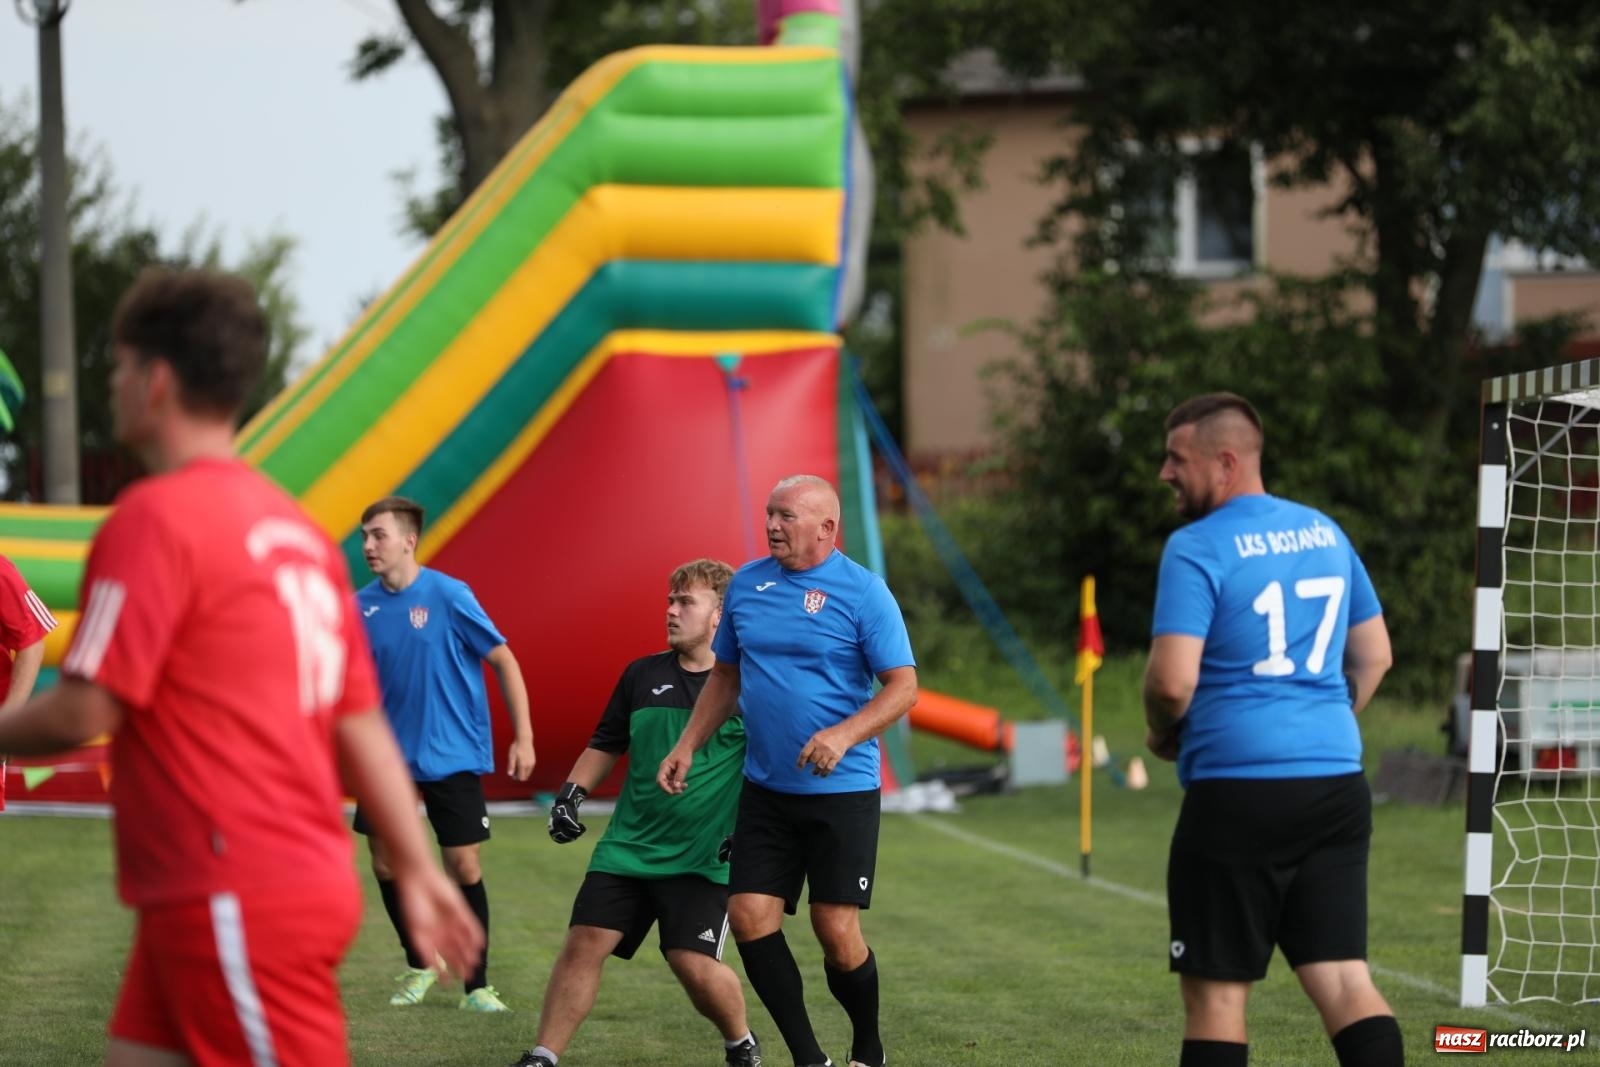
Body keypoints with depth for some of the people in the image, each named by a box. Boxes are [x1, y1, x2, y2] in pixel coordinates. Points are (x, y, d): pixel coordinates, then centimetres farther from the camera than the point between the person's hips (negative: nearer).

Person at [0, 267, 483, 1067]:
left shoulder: (155, 517, -12)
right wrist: (418, 872, 17)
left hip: (236, 904, -9)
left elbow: (86, 711, -17)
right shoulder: (295, 529, 14)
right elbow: (360, 723, 15)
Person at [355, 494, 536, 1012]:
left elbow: (503, 660, -8)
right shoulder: (364, 605, -1)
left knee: (463, 865, -4)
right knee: (384, 858, 1)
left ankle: (477, 985, 7)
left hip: (452, 753, -4)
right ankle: (418, 965, 22)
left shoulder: (448, 596, -13)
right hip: (391, 751, 4)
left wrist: (523, 738, -11)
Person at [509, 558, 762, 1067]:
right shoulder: (642, 676, 9)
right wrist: (572, 793, 6)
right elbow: (606, 744, 21)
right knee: (584, 943, -6)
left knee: (694, 964, -14)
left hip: (704, 858, -4)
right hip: (628, 848, 4)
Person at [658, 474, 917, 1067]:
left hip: (841, 791, -5)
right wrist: (687, 746, 11)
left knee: (836, 929, -5)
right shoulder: (745, 584, 7)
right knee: (750, 919, -4)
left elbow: (903, 686, -11)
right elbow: (725, 676, 19)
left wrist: (844, 735, -26)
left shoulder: (862, 591, -9)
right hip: (765, 790, 5)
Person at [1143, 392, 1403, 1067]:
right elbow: (1374, 656, 21)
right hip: (1337, 786, 6)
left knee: (1216, 991, 2)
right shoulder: (1325, 533, 12)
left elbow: (1172, 682, -17)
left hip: (1238, 791, -6)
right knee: (1343, 979, 3)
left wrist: (1163, 735, 3)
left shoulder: (1198, 549, -9)